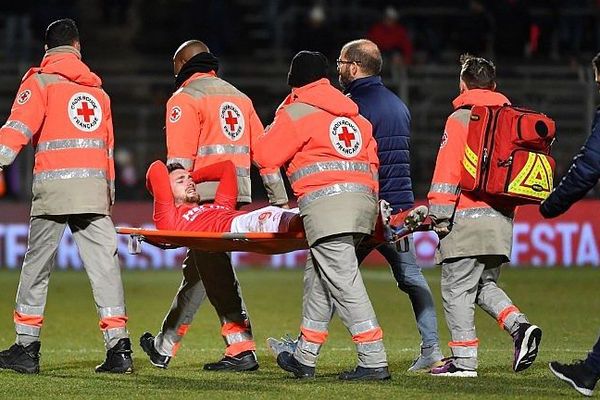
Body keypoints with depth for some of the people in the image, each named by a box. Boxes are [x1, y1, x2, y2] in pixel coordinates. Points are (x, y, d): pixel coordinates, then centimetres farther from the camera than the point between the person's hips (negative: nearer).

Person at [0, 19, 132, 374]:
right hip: (95, 190, 4)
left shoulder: (40, 82, 4)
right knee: (104, 264, 1)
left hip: (54, 185, -4)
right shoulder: (98, 90, 20)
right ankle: (119, 347, -6)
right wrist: (109, 192, 24)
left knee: (37, 265, 2)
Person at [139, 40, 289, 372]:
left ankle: (241, 350, -16)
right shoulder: (238, 97, 22)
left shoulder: (184, 99, -1)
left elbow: (179, 161, -12)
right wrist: (279, 198, 16)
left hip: (207, 197, -8)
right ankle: (164, 347, 22)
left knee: (214, 270, -8)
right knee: (197, 269, 15)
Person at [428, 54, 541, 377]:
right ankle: (520, 326, -4)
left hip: (467, 218, -7)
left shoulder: (460, 119, -5)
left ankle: (463, 360, -4)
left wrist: (439, 215, -10)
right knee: (485, 284, 19)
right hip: (501, 221, 7)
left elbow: (447, 170, -11)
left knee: (457, 288, -2)